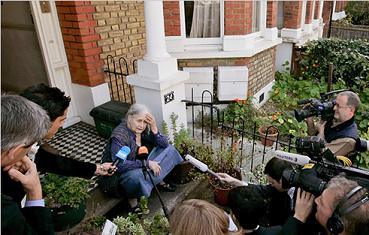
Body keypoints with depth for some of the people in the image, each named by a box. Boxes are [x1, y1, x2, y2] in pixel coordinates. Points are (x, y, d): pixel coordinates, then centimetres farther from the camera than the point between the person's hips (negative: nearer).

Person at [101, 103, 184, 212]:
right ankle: (132, 199, -10)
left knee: (169, 149, 1)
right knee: (136, 176, -41)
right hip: (119, 172, -7)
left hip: (139, 164, 7)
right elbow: (119, 164, -35)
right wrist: (147, 163, -32)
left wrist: (154, 128, -26)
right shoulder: (119, 136, -28)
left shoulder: (144, 129, -10)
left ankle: (160, 182, 4)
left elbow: (164, 144, -10)